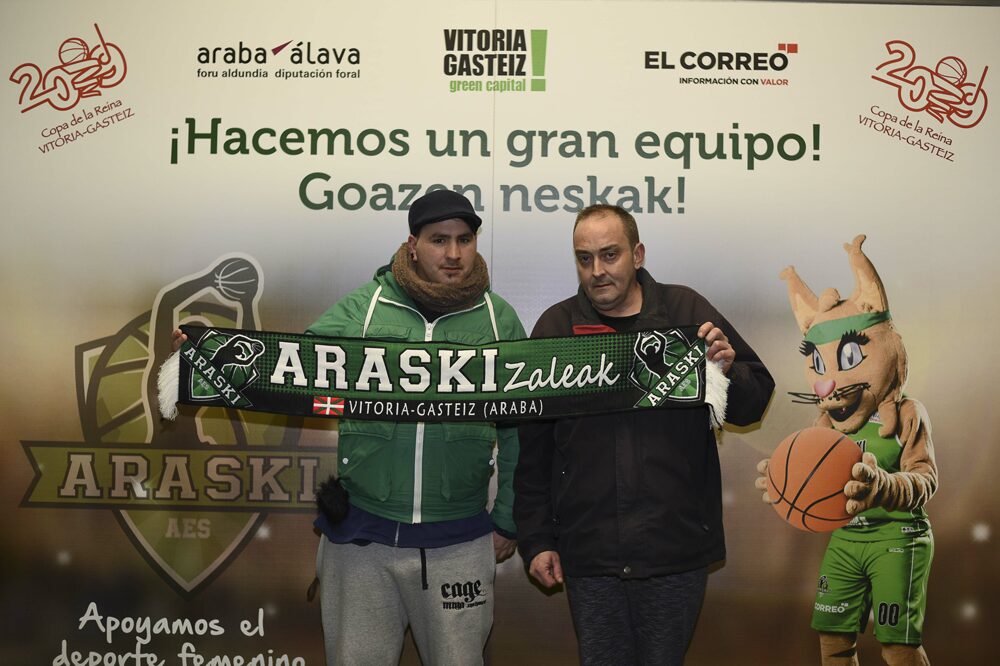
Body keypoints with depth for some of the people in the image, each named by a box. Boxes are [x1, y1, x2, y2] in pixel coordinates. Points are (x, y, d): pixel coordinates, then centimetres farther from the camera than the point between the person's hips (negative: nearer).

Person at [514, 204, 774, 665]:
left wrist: (727, 371, -16)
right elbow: (532, 449, 5)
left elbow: (752, 404, 6)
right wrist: (536, 540, 4)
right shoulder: (555, 327, 2)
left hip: (677, 545, 0)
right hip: (589, 554, 1)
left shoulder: (687, 312, 0)